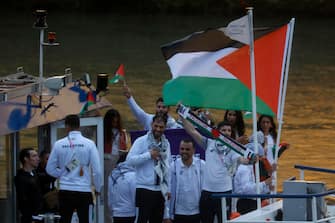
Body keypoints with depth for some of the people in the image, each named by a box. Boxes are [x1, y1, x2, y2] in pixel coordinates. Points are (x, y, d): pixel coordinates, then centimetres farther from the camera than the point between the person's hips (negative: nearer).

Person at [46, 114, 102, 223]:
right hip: (84, 191, -1)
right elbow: (97, 170, -6)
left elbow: (50, 169, 4)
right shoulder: (89, 144, -6)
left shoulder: (59, 144, -1)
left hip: (65, 191, 1)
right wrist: (98, 188, 8)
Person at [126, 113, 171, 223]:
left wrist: (168, 188, 15)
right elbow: (130, 159, -16)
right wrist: (149, 155, -18)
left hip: (160, 190, 6)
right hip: (145, 189, -6)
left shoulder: (166, 143, 12)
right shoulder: (141, 141, -6)